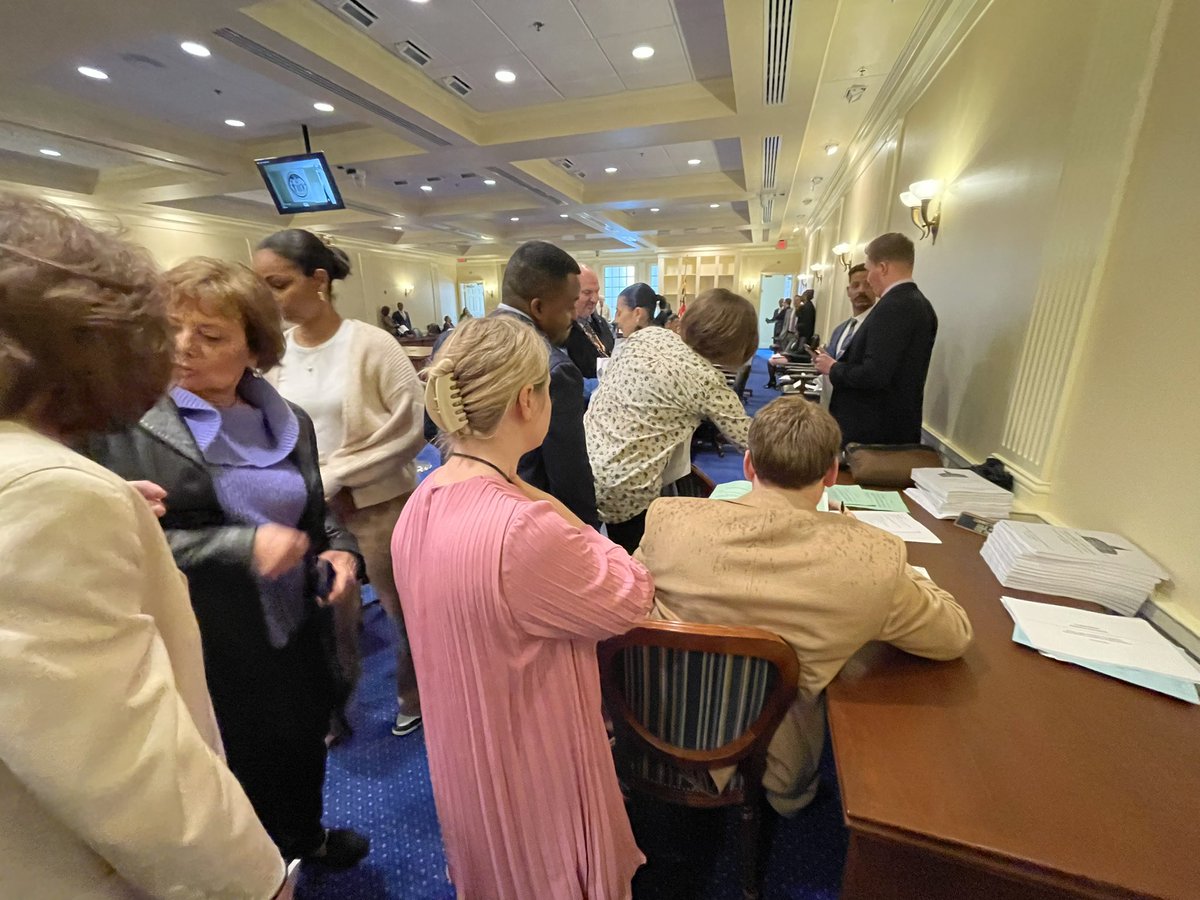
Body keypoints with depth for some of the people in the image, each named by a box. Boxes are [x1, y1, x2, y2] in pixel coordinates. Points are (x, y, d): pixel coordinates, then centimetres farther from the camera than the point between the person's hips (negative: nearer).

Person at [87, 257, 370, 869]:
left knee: (304, 749, 27)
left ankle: (304, 838, 57)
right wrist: (243, 546, -25)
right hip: (211, 654, -4)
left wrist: (341, 549, -7)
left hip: (298, 635, 5)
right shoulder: (129, 422, -12)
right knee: (234, 781, 17)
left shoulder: (290, 422, 1)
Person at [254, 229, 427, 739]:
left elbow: (414, 428, -15)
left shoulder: (371, 345, -14)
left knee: (403, 609, 13)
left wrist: (337, 478, -14)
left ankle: (413, 698, 40)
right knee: (329, 617, 18)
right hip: (307, 509, 4)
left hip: (377, 504, -4)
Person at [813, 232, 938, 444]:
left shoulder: (892, 306, -19)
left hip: (872, 430, -9)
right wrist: (841, 362, 11)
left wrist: (833, 368, -10)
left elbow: (874, 374, -26)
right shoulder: (921, 304, 11)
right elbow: (892, 368, 13)